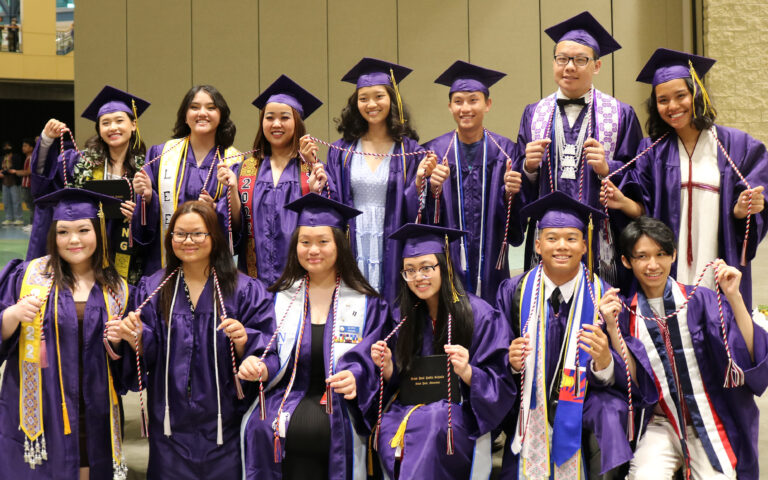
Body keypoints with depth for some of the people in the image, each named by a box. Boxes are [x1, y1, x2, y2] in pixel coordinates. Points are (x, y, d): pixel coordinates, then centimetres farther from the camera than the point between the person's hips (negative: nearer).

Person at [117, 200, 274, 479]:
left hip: (224, 423, -1)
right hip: (171, 423, 2)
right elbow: (148, 355, 3)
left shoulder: (244, 290, -2)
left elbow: (267, 352, -6)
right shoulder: (153, 289, 5)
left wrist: (243, 342, -25)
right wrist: (137, 339, -17)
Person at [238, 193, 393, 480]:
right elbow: (274, 355, 13)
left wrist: (357, 378, -20)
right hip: (287, 400, 2)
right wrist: (261, 367, -9)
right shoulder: (282, 298, 14)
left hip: (341, 410, -1)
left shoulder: (365, 303, 8)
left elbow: (372, 358, 1)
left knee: (337, 432, -26)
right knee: (263, 429, -23)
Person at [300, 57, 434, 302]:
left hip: (391, 252, -1)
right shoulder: (342, 151, 8)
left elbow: (414, 210, -3)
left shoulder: (409, 151, 1)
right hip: (353, 251, 2)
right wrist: (313, 167, -6)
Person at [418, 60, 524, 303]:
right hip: (448, 263, 0)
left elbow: (516, 219, 0)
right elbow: (427, 218, -3)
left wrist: (510, 193, -19)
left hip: (490, 263, 1)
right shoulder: (435, 151, 2)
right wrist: (434, 189, -21)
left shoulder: (504, 151, 2)